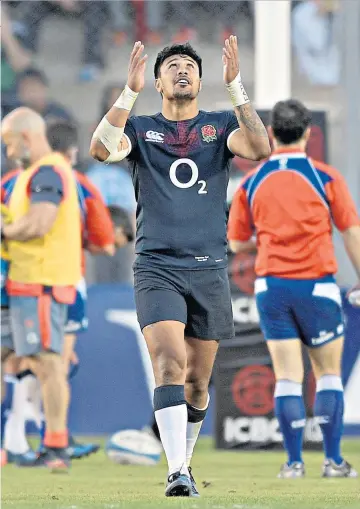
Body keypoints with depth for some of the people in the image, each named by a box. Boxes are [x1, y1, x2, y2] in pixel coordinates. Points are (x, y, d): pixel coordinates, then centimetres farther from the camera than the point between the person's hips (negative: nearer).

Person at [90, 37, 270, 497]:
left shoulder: (220, 126, 9)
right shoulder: (141, 130, 8)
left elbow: (260, 148, -12)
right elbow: (101, 149, -13)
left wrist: (234, 85, -16)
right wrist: (130, 91, -18)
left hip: (209, 269, 2)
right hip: (156, 267, -2)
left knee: (197, 381, 8)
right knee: (169, 364, -20)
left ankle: (184, 460, 30)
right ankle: (177, 473, -26)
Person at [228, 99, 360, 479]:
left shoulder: (252, 183, 3)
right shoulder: (325, 177, -4)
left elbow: (236, 242, 9)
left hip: (272, 287, 2)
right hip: (317, 286, -2)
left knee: (287, 377, 3)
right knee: (328, 374, 8)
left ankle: (294, 462, 1)